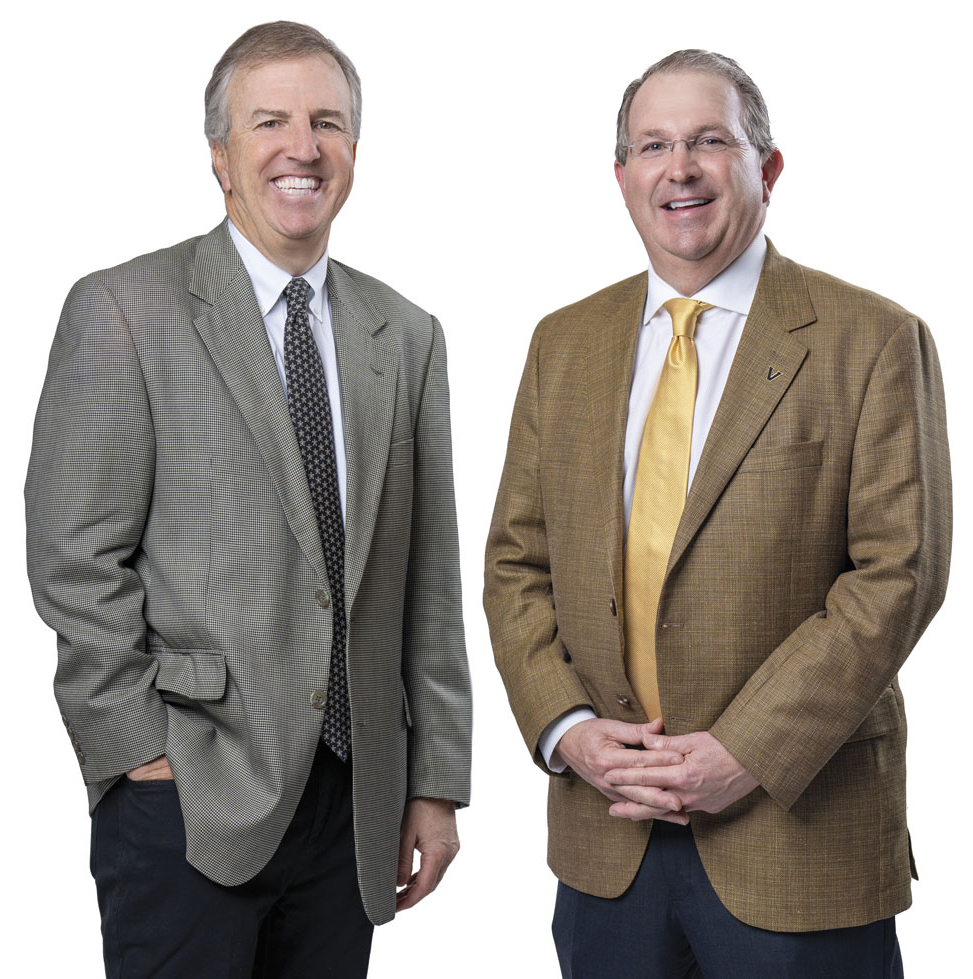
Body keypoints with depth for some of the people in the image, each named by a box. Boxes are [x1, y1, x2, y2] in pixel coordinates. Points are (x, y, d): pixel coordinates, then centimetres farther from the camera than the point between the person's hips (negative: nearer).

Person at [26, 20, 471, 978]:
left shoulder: (406, 334, 10)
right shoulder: (124, 311, -4)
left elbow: (429, 582, 9)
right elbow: (74, 559, -7)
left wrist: (438, 783, 7)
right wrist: (144, 753, -11)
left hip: (355, 801, 4)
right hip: (186, 797, -4)